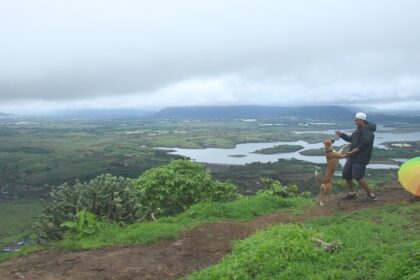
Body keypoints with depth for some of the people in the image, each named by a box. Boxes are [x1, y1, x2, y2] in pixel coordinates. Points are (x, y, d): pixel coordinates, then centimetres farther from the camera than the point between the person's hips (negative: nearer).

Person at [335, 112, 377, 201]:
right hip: (353, 157, 10)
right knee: (346, 174, 12)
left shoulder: (367, 132, -18)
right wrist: (341, 135, 6)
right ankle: (352, 193, 27)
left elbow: (362, 147, -24)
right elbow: (350, 139, 22)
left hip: (361, 158, -10)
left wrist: (350, 153, -25)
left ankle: (371, 195, -4)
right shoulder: (359, 130, 15)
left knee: (358, 176, -16)